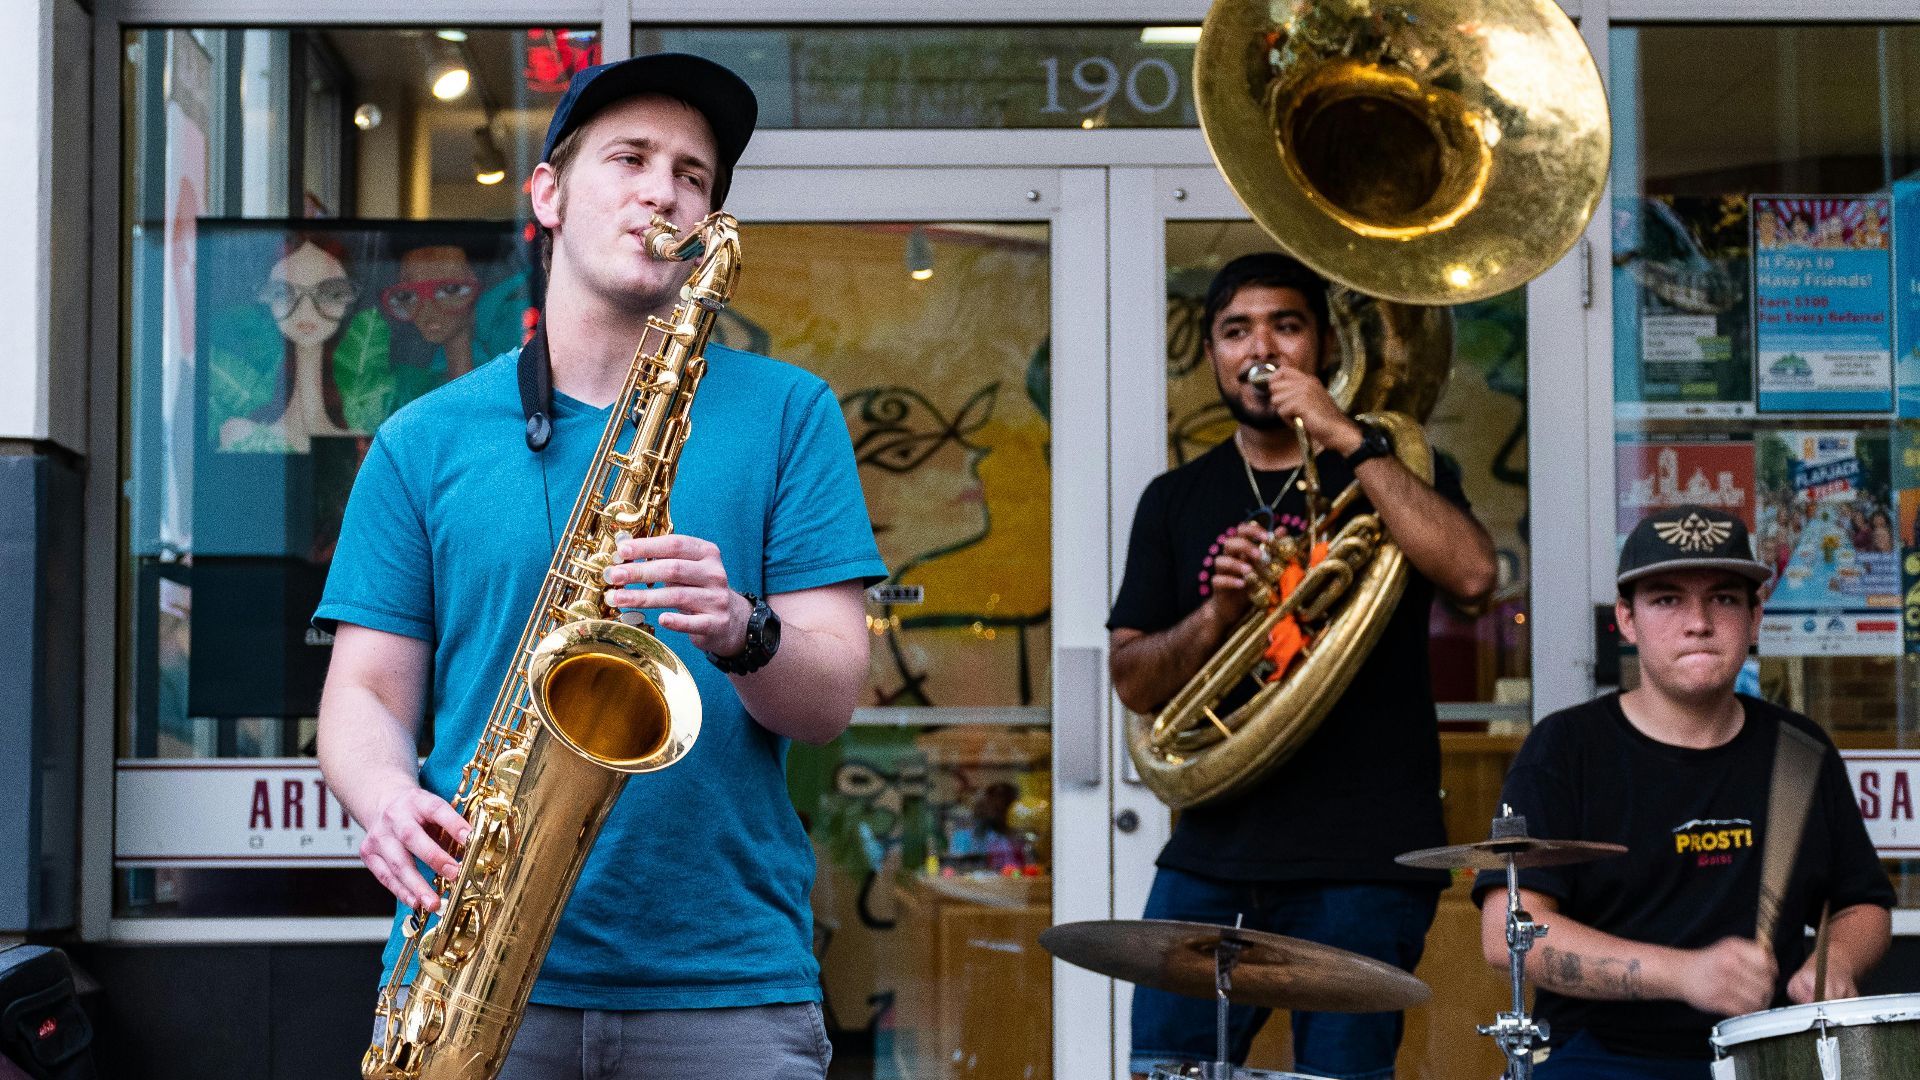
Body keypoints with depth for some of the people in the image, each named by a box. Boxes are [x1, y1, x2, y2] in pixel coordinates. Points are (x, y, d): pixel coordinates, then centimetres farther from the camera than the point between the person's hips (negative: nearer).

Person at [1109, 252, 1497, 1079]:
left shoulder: (1391, 470, 7)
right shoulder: (1177, 501, 14)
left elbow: (1472, 575, -15)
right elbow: (1134, 682, 9)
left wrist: (1351, 442, -15)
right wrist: (1215, 616, -10)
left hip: (1362, 863, -3)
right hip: (1213, 851, 3)